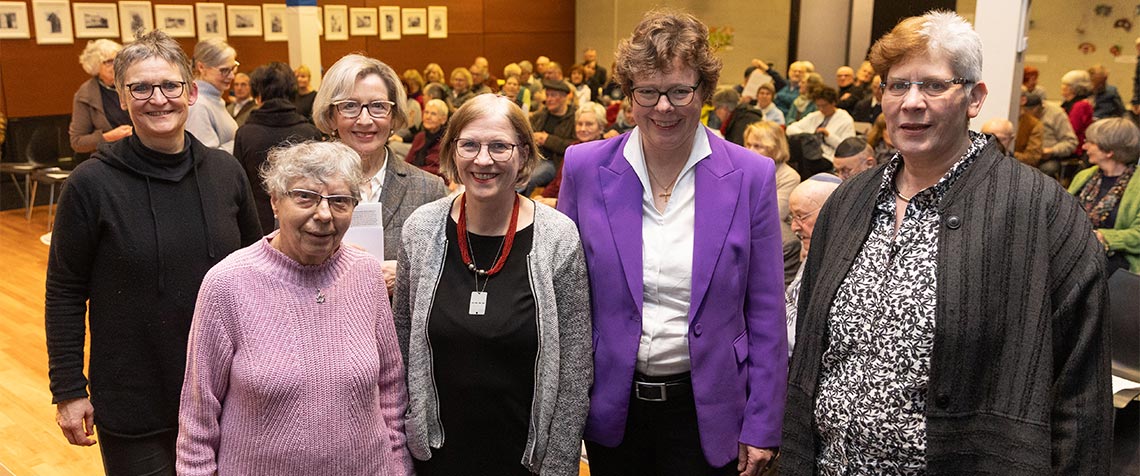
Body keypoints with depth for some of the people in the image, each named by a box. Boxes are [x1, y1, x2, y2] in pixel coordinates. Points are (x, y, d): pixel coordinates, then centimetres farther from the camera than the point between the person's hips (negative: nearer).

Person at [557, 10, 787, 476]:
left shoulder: (752, 176, -7)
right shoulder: (584, 168, -5)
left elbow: (766, 315, -3)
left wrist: (761, 428, -3)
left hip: (706, 410, -1)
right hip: (612, 407, 1)